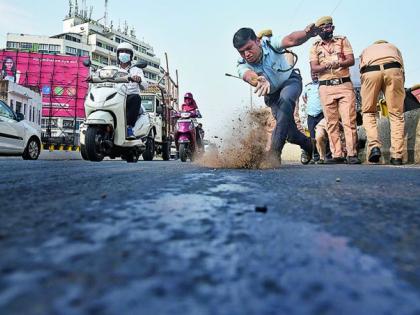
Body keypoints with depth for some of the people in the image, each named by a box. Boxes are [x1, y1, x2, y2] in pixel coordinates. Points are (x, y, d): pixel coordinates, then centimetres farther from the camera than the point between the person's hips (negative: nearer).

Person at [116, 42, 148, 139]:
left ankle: (128, 126, -37)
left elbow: (145, 86, -1)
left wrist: (139, 79, -25)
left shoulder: (136, 70, 16)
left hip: (131, 97, -2)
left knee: (136, 97, -37)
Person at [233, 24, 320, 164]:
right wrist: (260, 81, -70)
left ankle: (275, 151, -34)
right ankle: (308, 146, 29)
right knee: (289, 130, -5)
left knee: (284, 100, -36)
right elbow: (249, 76, -47)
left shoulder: (269, 43, -25)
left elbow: (290, 40, -43)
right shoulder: (242, 66, -25)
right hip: (272, 95, 2)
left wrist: (306, 33, -65)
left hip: (290, 81, -2)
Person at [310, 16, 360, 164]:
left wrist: (339, 63, -19)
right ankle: (337, 155, 3)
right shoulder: (315, 47, 14)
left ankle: (352, 154, -5)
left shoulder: (342, 40, 13)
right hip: (326, 87, 1)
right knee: (332, 123, -1)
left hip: (345, 85, -1)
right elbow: (314, 68, 0)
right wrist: (327, 66, -20)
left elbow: (351, 60, 2)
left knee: (349, 121, -8)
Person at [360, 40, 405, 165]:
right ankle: (397, 156, 2)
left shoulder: (366, 50, 40)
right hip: (393, 69, 0)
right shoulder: (393, 47, 40)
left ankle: (374, 146, -6)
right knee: (396, 114, 6)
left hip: (370, 71, 0)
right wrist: (398, 92, 32)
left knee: (368, 112, 14)